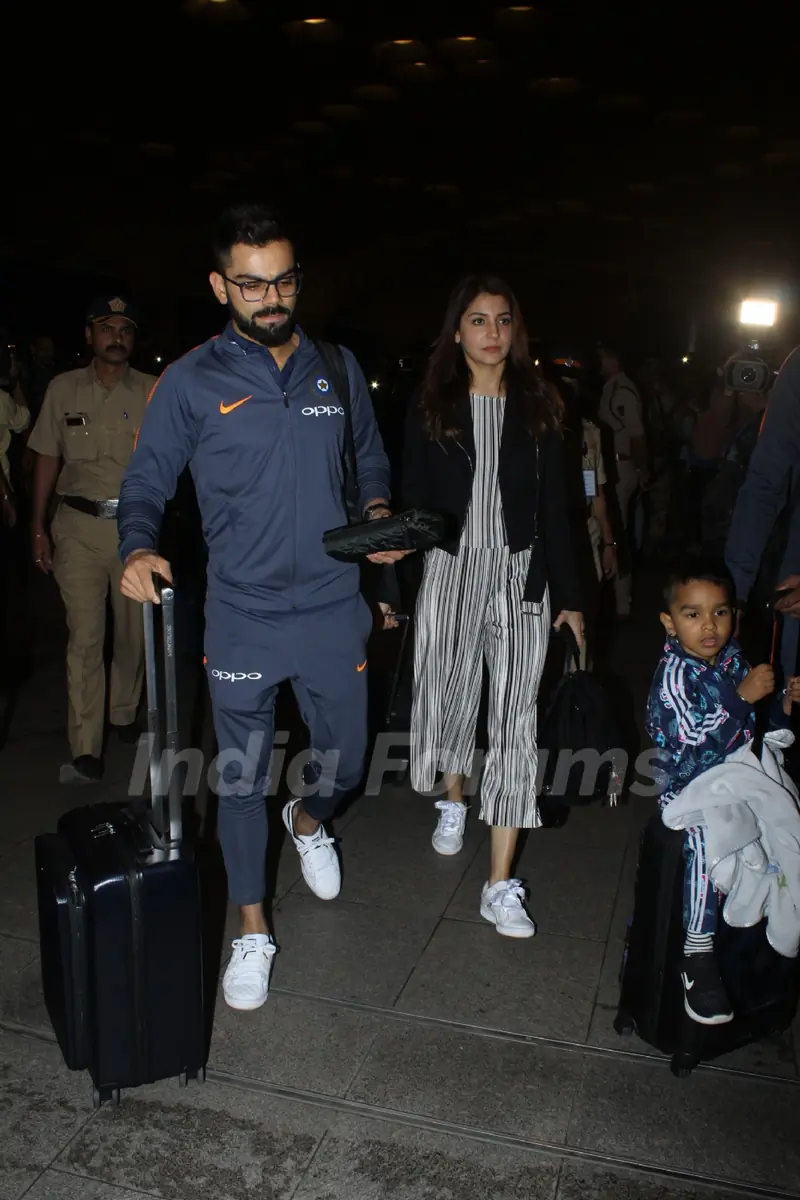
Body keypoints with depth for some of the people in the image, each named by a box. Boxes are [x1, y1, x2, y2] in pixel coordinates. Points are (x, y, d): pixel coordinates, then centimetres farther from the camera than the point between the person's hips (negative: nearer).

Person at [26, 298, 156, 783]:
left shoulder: (154, 391, 2)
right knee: (85, 636, -4)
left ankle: (124, 714, 33)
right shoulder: (64, 389, 6)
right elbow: (48, 459, 9)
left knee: (134, 630, 11)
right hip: (79, 525, 0)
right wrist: (38, 527, 6)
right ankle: (86, 749, 1)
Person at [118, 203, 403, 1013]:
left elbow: (369, 458, 16)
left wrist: (378, 511, -5)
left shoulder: (337, 368, 6)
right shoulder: (192, 381, -3)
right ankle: (252, 932, 29)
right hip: (242, 619, -2)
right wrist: (138, 548, -21)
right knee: (241, 778, 8)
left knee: (343, 763, 14)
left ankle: (307, 821, 51)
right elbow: (147, 480, -1)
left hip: (332, 611, 3)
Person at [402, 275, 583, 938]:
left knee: (515, 716, -4)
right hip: (451, 570, 1)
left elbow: (555, 506, 4)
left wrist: (569, 596, 1)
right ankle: (454, 801, 44)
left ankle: (501, 885, 2)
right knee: (449, 695, 11)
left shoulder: (537, 407, 4)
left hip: (520, 573, 0)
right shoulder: (431, 407, 4)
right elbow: (412, 500, 3)